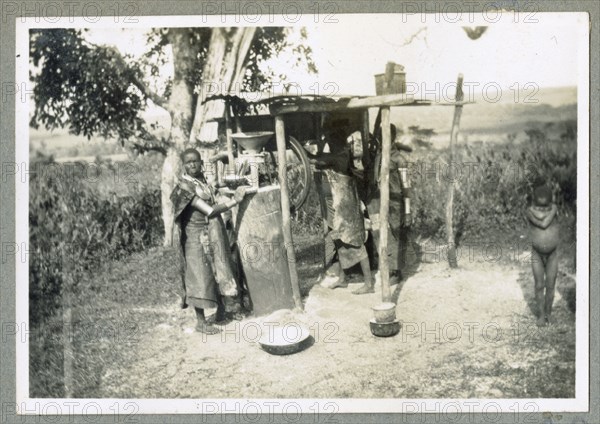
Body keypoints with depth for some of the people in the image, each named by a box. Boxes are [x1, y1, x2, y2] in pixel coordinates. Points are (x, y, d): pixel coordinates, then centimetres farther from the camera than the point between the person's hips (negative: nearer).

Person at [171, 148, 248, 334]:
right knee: (199, 276, -4)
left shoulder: (203, 181, 7)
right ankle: (201, 321, 3)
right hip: (196, 237, -8)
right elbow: (209, 211, -21)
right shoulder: (184, 187, -17)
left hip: (212, 234, 8)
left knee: (213, 273, 15)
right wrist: (233, 201, -18)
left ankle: (216, 309, 30)